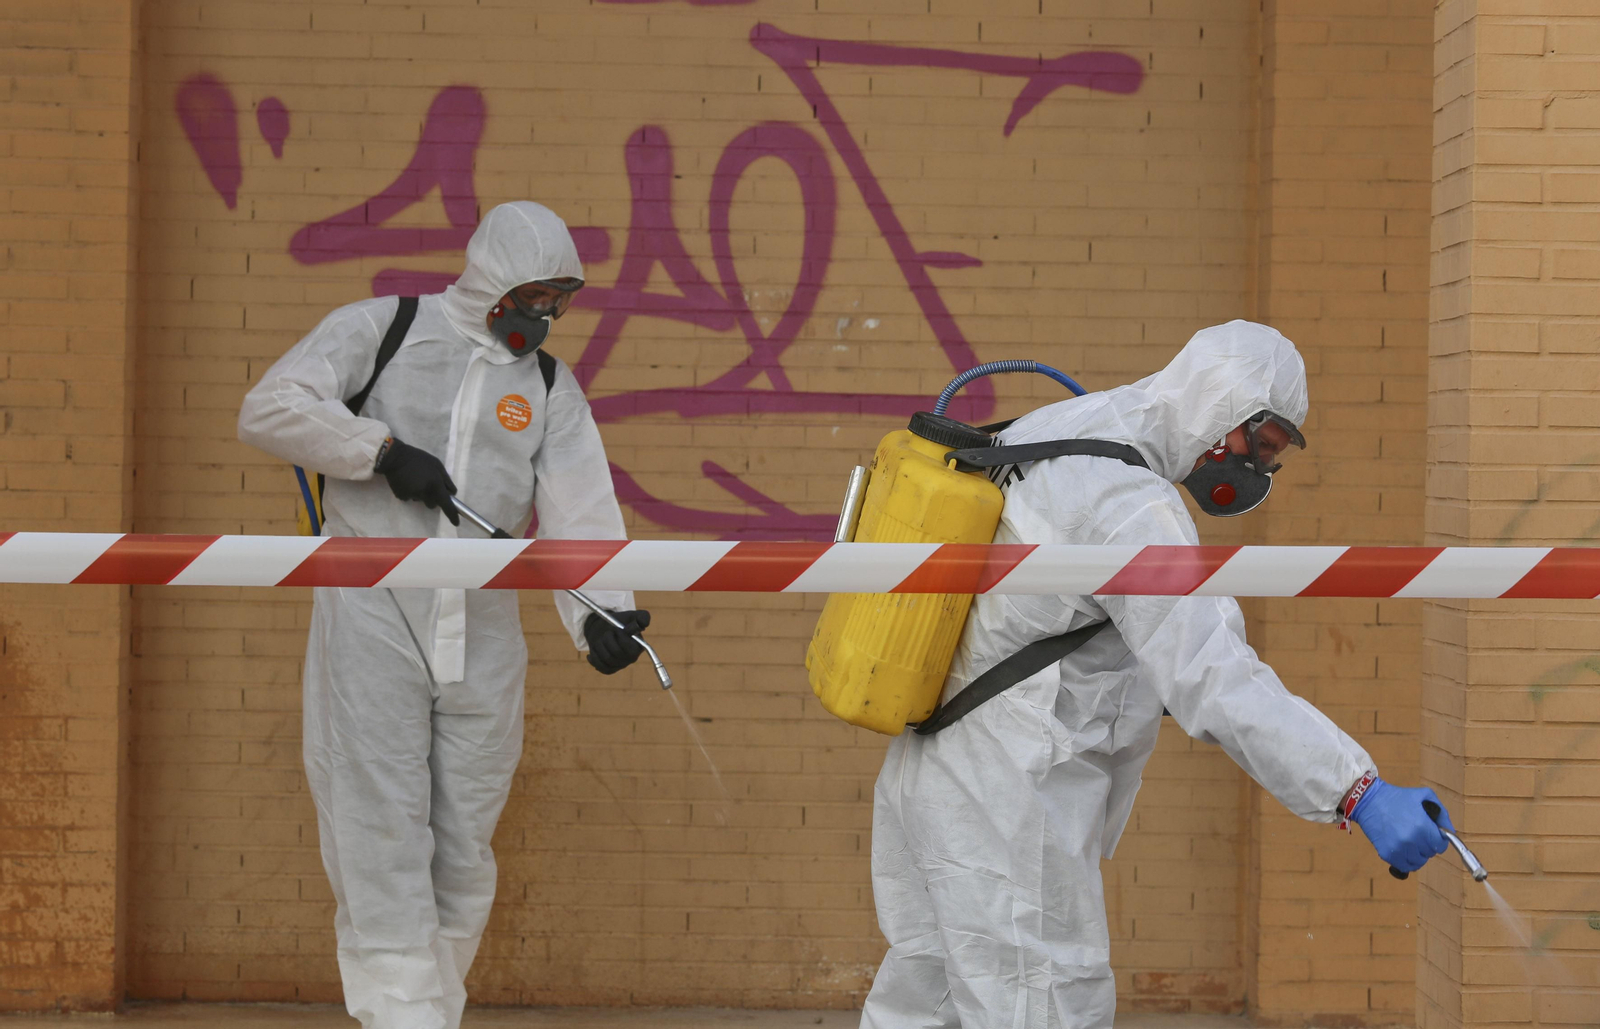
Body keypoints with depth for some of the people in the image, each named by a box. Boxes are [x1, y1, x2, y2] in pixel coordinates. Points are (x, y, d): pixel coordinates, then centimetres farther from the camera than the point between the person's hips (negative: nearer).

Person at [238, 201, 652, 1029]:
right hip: (372, 612, -4)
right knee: (382, 838, -9)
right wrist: (384, 449, -15)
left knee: (464, 845, 6)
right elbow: (270, 410, -5)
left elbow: (579, 510, 0)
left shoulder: (549, 386, 12)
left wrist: (598, 613, -17)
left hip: (482, 627, 4)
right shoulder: (380, 331, 2)